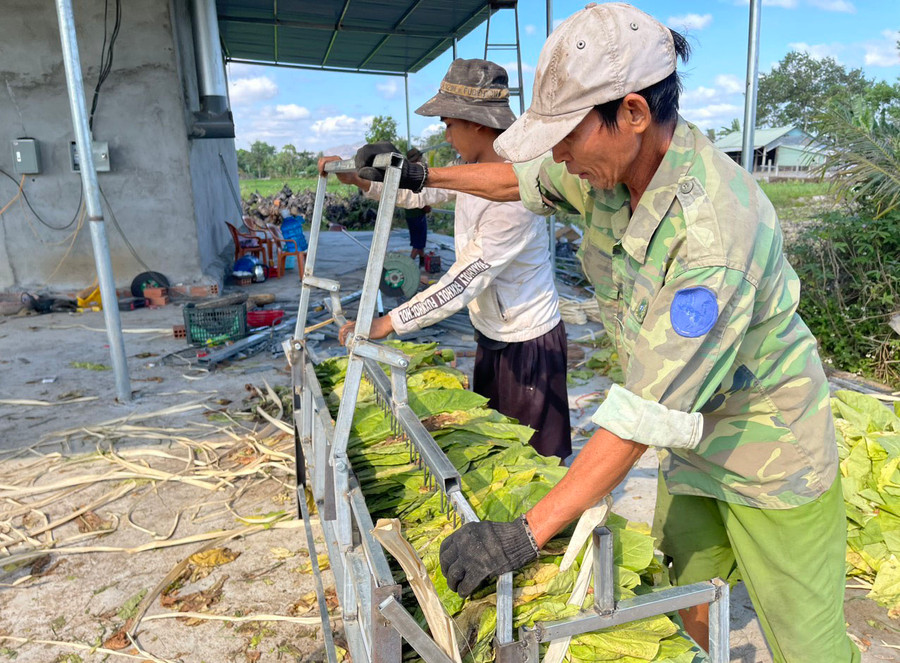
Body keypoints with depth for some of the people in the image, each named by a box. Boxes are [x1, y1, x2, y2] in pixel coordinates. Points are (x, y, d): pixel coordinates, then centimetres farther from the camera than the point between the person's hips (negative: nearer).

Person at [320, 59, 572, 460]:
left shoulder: (513, 196, -30)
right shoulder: (471, 171, -1)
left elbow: (462, 284, -30)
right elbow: (422, 192, 16)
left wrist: (387, 324, -28)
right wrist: (358, 179, 7)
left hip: (527, 342, -9)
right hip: (492, 336, 9)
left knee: (533, 456, 8)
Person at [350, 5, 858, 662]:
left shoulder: (715, 225, -35)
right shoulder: (611, 164, -10)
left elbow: (648, 411, -36)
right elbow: (526, 178, 11)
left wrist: (524, 535, -33)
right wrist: (422, 175, 14)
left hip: (770, 453, -6)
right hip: (693, 440, 7)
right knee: (688, 609, 17)